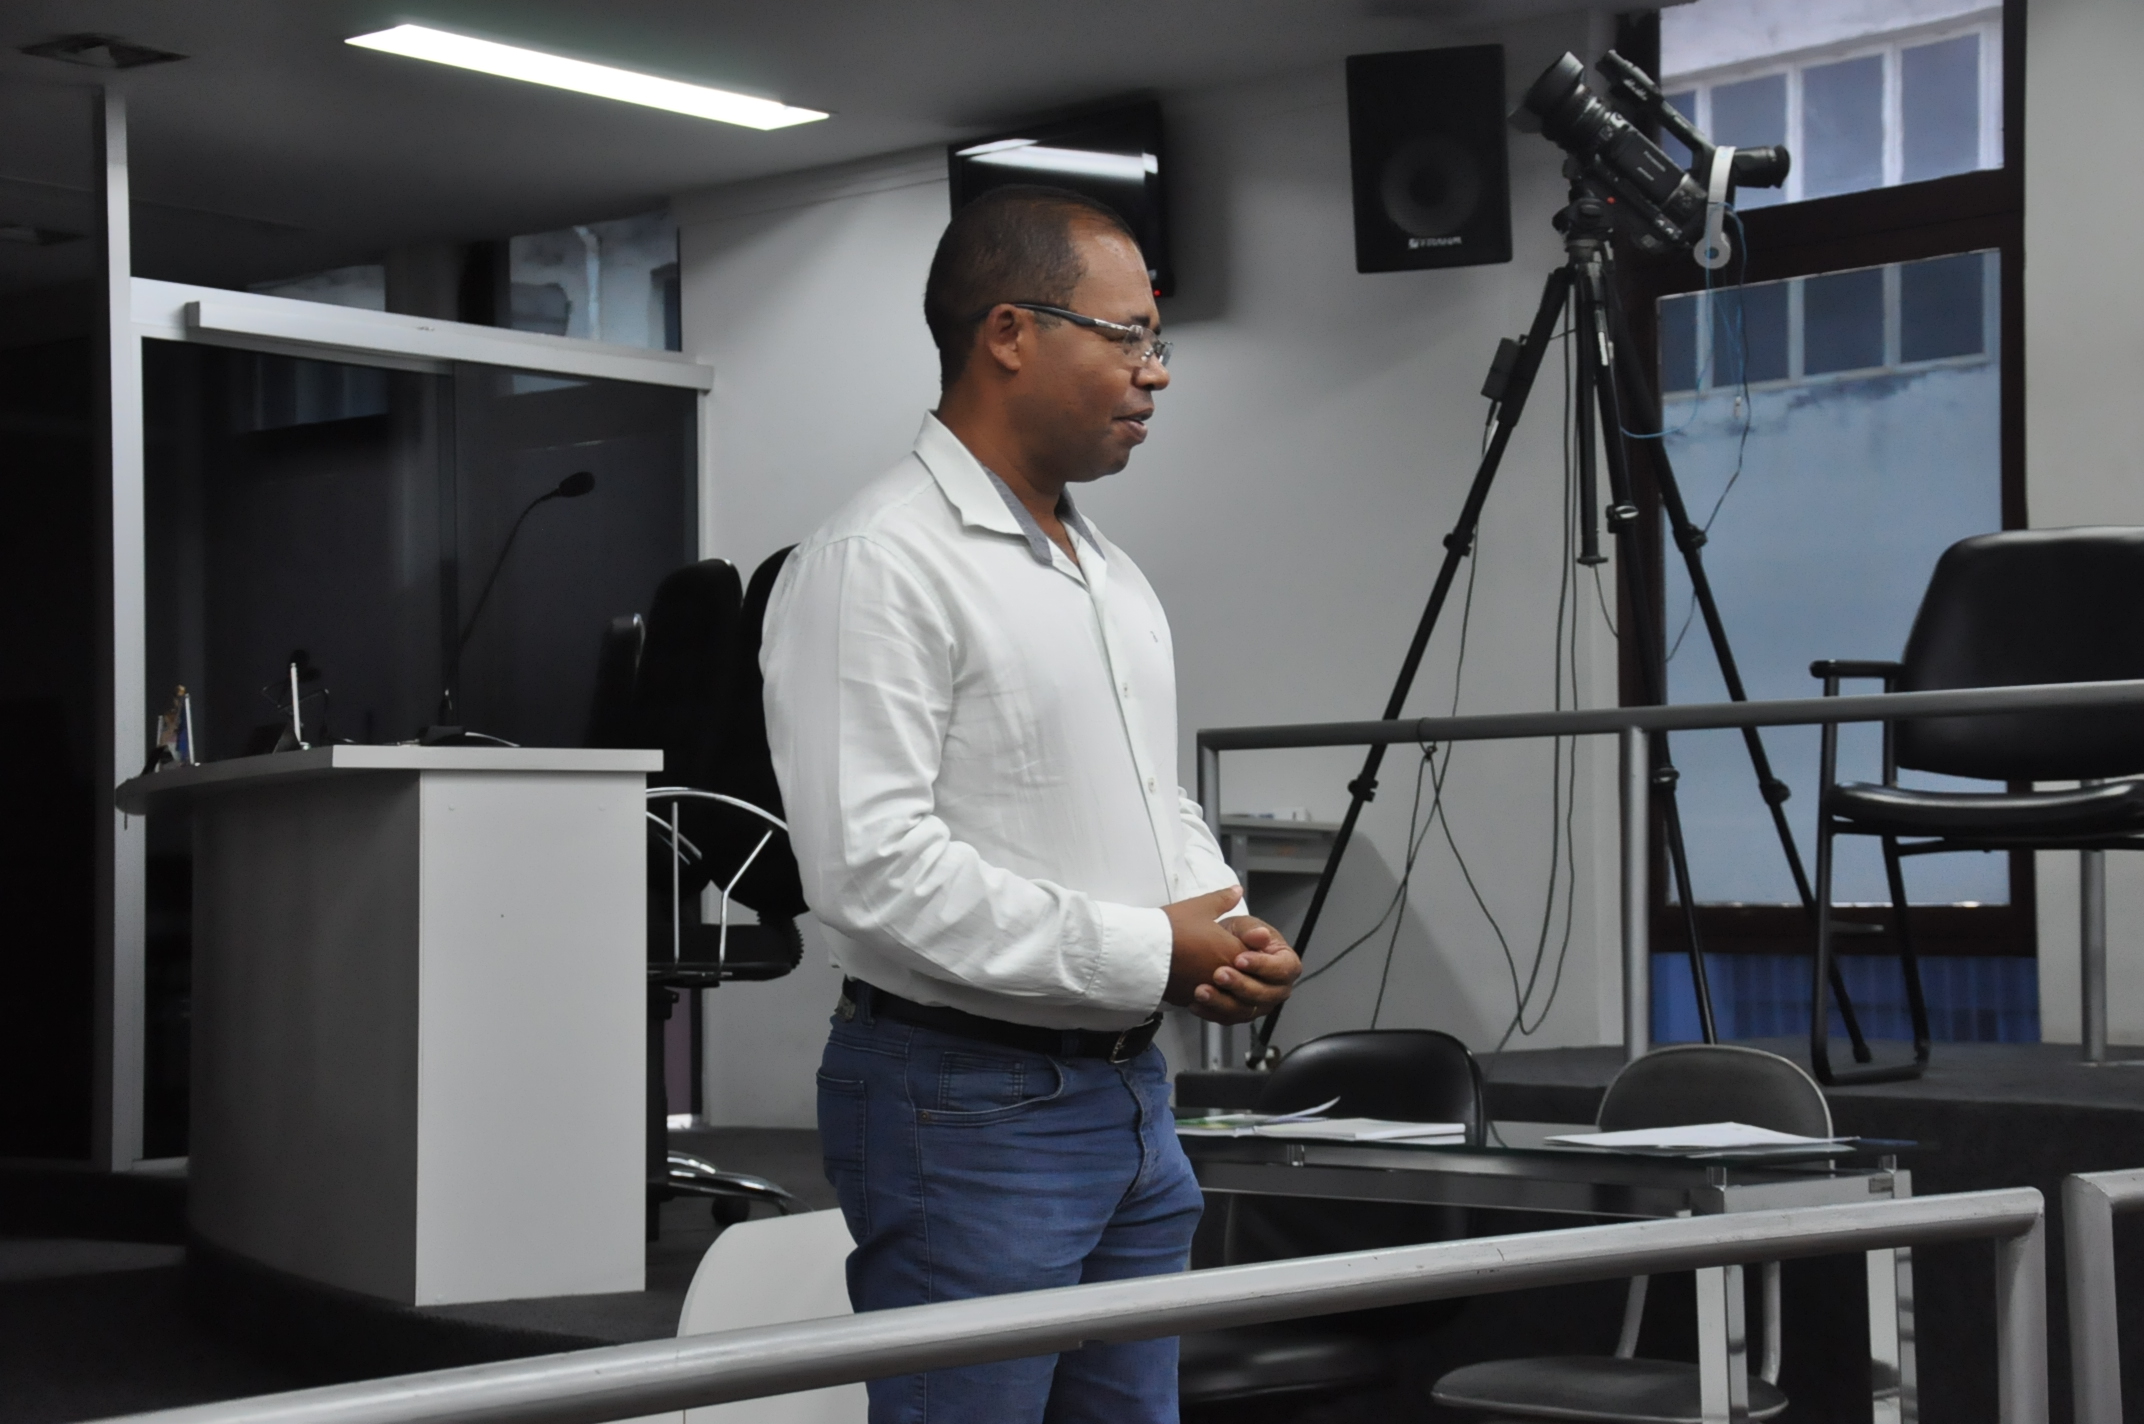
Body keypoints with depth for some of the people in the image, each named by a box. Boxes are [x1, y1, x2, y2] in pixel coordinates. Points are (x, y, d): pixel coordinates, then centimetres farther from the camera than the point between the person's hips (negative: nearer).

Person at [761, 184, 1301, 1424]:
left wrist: (1226, 925, 1)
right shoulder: (880, 565, -15)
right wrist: (1148, 952, -18)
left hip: (1131, 1088, 9)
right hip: (967, 1103, -9)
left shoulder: (1115, 574, 14)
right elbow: (873, 862, -23)